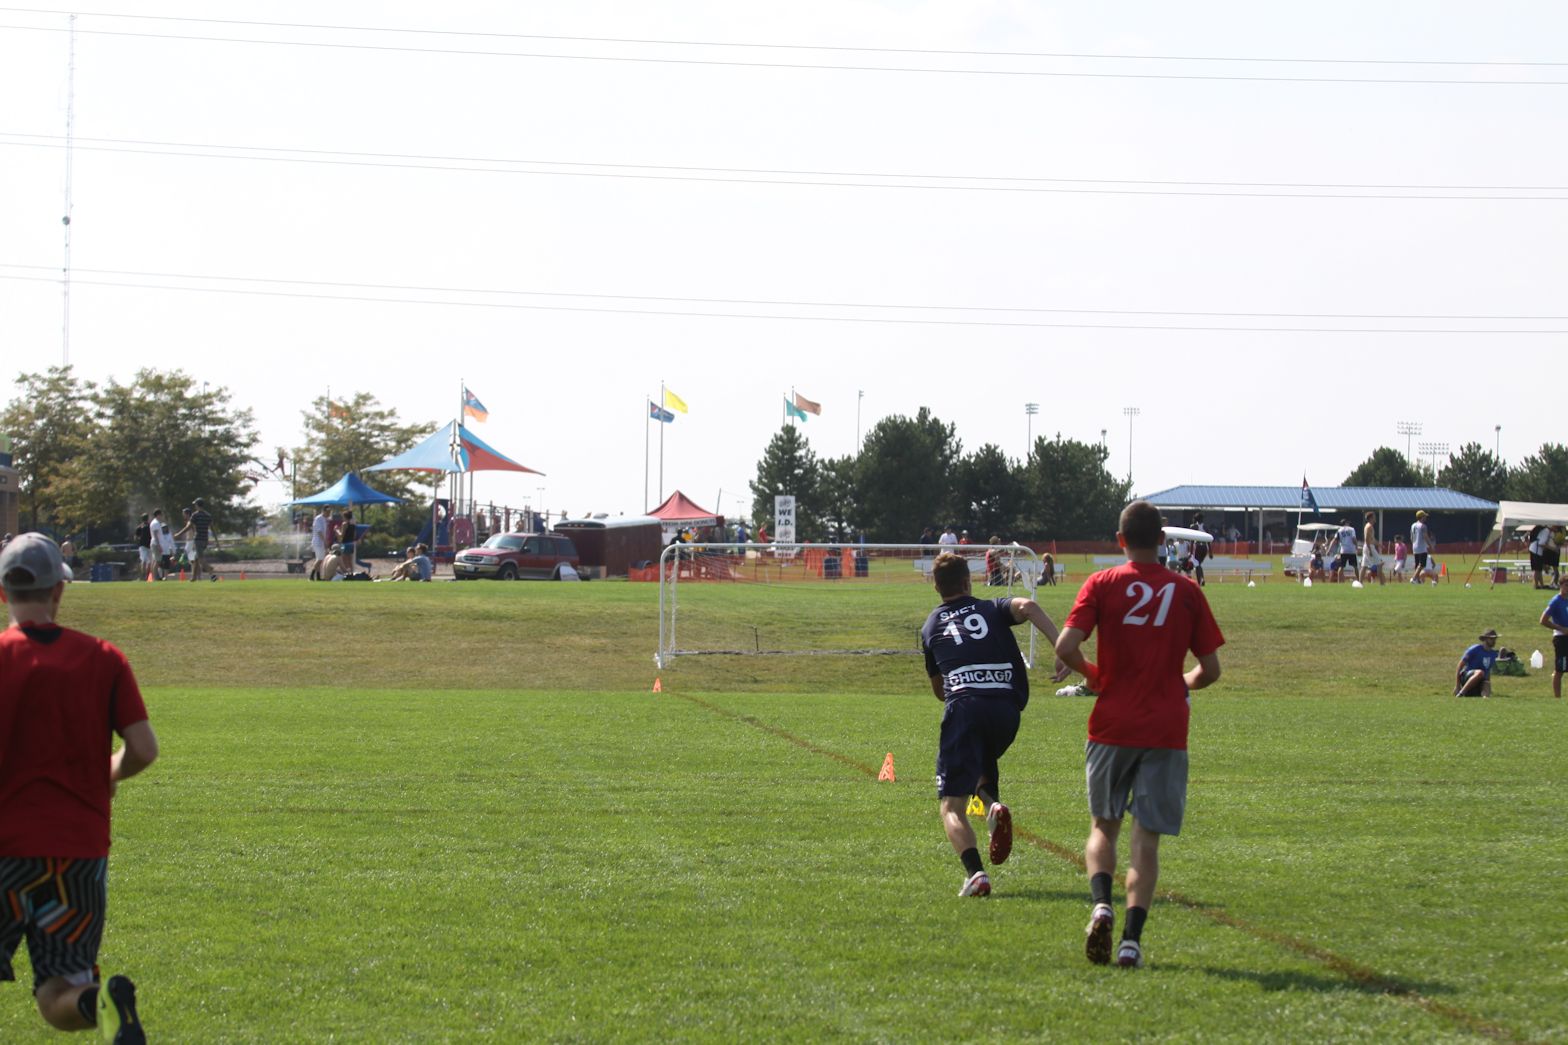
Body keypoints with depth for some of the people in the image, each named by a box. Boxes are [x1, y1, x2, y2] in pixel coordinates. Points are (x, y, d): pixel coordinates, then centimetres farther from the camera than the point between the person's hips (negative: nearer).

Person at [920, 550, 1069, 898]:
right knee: (983, 762, 34)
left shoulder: (931, 626, 23)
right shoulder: (993, 609, 20)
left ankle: (975, 873, -25)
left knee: (952, 806, -1)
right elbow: (1028, 607, -4)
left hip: (963, 708, -2)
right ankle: (994, 805, 1)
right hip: (1007, 708, 2)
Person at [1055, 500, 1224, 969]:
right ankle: (1131, 939, -7)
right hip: (1166, 732, 0)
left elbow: (1066, 647, -13)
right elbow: (1210, 670, 3)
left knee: (1103, 827, 16)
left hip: (1112, 727, 0)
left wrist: (1094, 675, 7)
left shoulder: (1102, 585, -1)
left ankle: (1102, 904, -10)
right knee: (1147, 839, 3)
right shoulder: (1187, 592, 3)